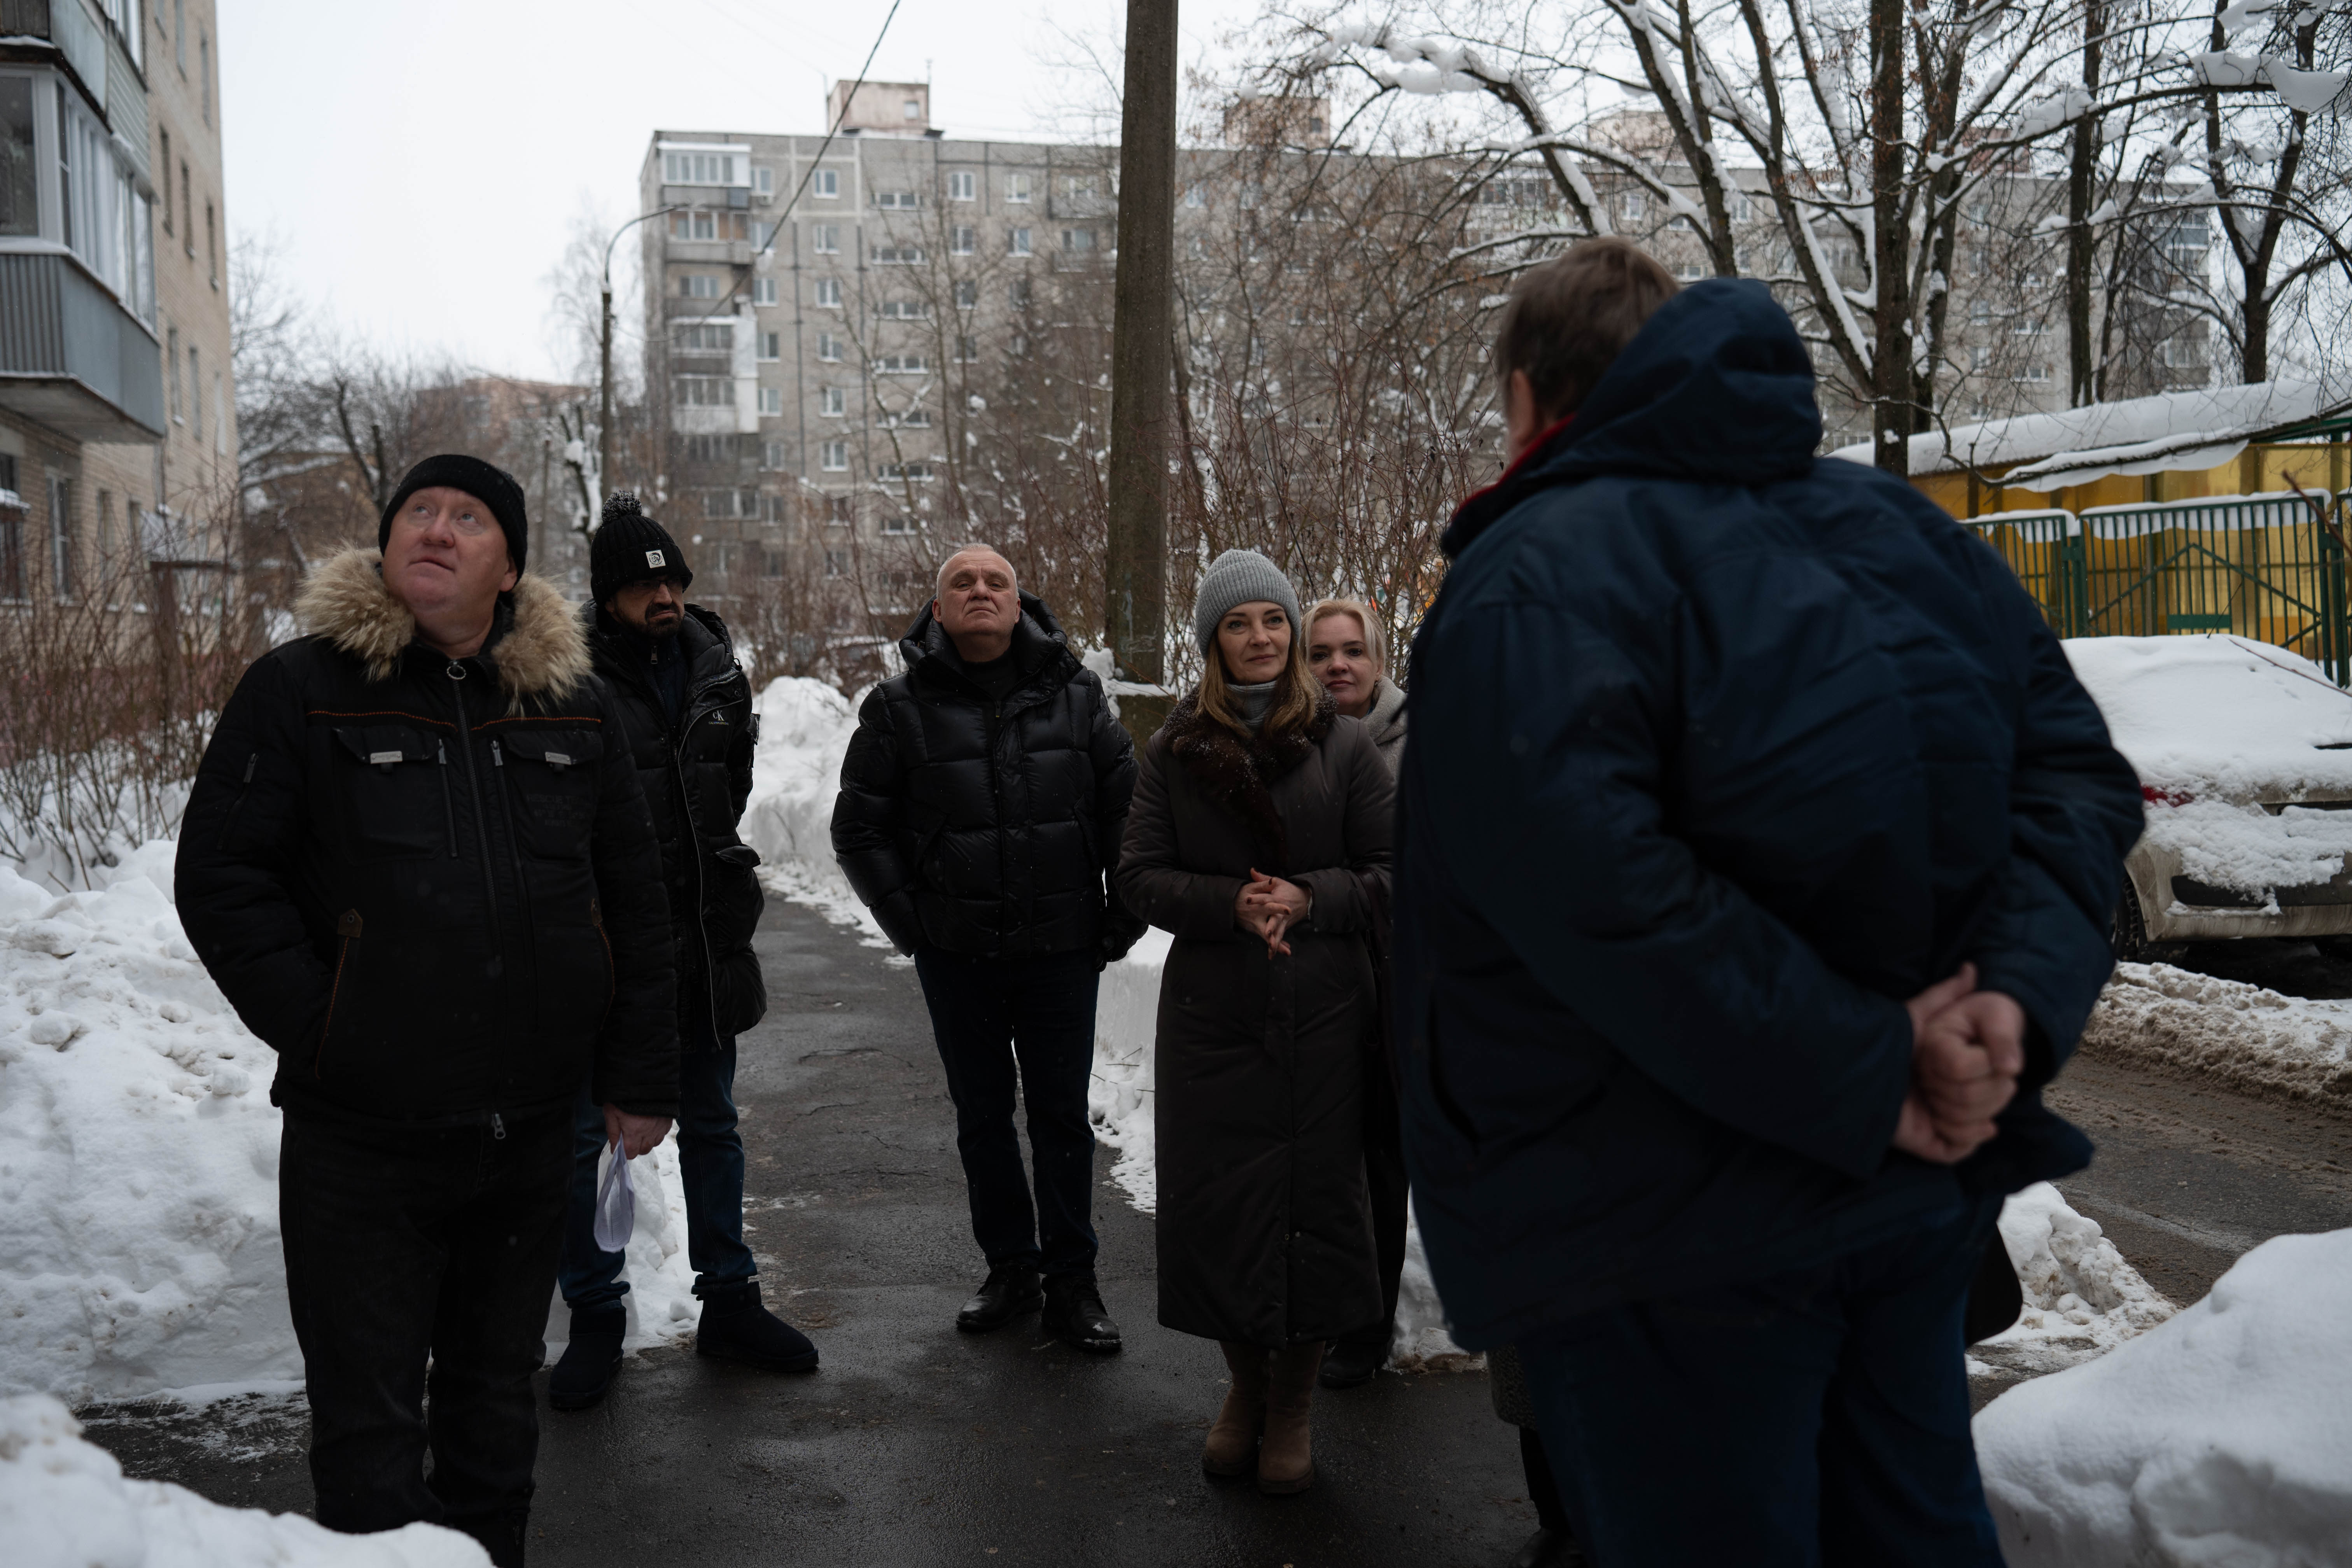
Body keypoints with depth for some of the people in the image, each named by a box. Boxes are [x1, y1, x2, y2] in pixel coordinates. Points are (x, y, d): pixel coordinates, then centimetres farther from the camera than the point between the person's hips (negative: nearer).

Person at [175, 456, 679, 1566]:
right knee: (371, 1429, 4)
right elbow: (220, 880, -6)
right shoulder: (300, 690, -4)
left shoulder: (573, 706, 6)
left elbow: (632, 896, 10)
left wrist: (640, 1073, 7)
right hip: (359, 1141, -3)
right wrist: (317, 1030, -13)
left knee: (496, 1398, 19)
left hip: (530, 1131, 4)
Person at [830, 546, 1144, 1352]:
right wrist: (910, 923, -1)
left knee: (1063, 1116, 6)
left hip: (1062, 951, 0)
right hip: (957, 955, 0)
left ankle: (1070, 1283, 17)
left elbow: (1127, 808, 7)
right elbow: (860, 829, 4)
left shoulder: (1075, 695, 2)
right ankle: (1010, 1270, 26)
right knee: (983, 1117, 12)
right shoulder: (900, 708, -1)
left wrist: (1121, 919, 4)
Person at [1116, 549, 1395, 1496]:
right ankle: (1245, 1388, 29)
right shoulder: (1174, 750, 6)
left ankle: (1293, 1405, 21)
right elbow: (1141, 876, 2)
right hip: (1210, 1015, 1)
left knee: (1315, 1195, 2)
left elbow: (1393, 870, 0)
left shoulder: (1342, 743, 2)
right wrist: (1233, 903, -15)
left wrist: (1308, 899, -17)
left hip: (1322, 1016, -1)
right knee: (1215, 1200, 5)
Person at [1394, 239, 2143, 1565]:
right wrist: (2019, 988, -8)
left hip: (1669, 1233, -6)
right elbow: (2077, 771, 5)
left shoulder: (1533, 579, -15)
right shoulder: (1900, 530, 7)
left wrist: (1867, 1079, -22)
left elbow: (1594, 886, -28)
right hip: (1925, 1199, 7)